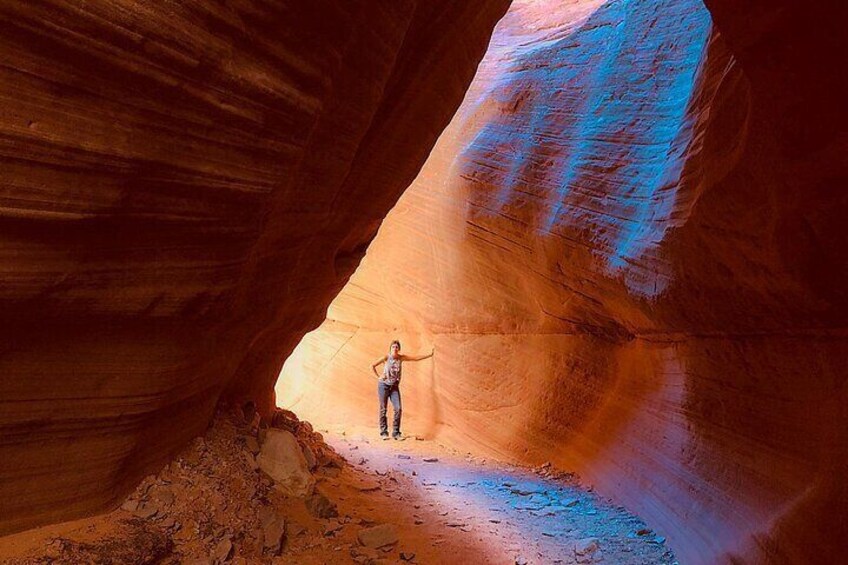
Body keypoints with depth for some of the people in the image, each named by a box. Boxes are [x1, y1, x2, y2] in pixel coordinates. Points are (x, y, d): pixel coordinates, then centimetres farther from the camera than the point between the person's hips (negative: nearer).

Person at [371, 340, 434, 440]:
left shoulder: (401, 358, 1)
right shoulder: (386, 357, -9)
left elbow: (416, 358, 2)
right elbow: (372, 366, -2)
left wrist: (430, 355, 0)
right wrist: (378, 376, -6)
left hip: (394, 386, 3)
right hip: (383, 385, -3)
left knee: (398, 409, -7)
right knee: (383, 409, 1)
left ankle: (396, 433, 3)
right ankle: (384, 432, 12)